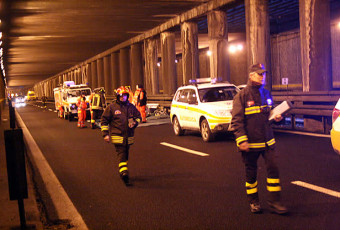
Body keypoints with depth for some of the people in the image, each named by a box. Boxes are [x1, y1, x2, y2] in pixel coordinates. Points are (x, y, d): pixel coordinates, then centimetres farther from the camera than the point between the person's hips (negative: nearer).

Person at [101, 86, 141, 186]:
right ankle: (124, 174, -24)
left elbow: (138, 116, 21)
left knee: (125, 155, 15)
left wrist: (135, 123, -2)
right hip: (117, 136, -5)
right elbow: (104, 120, 2)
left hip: (129, 136, 5)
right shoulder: (112, 107, -2)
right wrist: (105, 134, -3)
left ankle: (122, 172, 32)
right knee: (121, 155, -16)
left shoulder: (131, 107, 9)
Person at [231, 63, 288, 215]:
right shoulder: (242, 96, -9)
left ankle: (274, 202, 8)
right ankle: (253, 202, 23)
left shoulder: (266, 94, 10)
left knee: (273, 168, -2)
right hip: (250, 143, -4)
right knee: (251, 172, 7)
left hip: (267, 140, 5)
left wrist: (276, 117, 1)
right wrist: (241, 140, -18)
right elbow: (236, 121, -11)